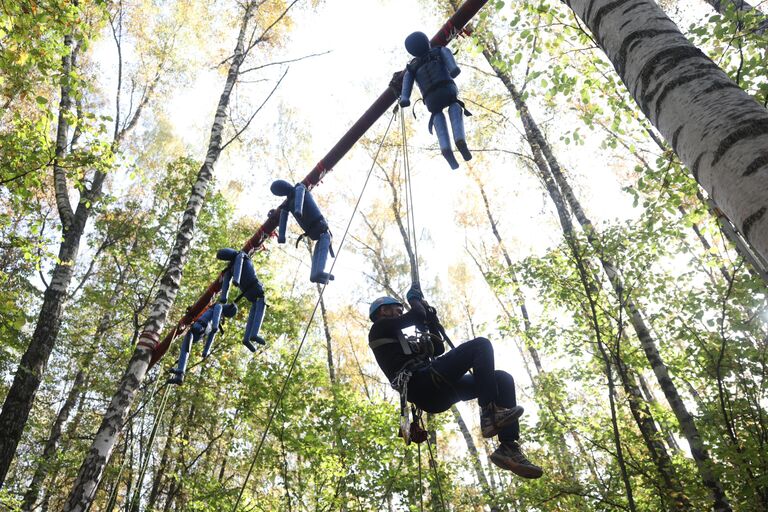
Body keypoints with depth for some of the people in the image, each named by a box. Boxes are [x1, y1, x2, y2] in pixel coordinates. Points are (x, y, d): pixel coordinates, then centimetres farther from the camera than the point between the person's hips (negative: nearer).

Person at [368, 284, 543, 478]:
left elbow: (438, 348, 32)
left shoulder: (397, 340, 38)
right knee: (481, 344, -16)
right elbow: (418, 316, -5)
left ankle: (508, 448, -10)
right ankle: (490, 414, -24)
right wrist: (414, 297, 16)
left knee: (503, 379, 2)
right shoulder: (380, 327, 10)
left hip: (435, 395, 9)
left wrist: (430, 314, 27)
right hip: (423, 385, -9)